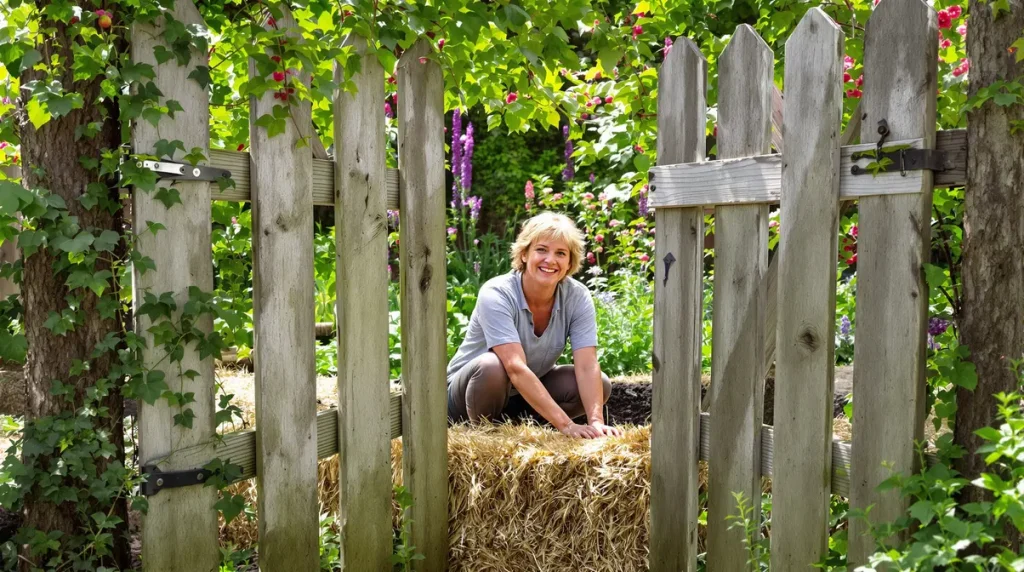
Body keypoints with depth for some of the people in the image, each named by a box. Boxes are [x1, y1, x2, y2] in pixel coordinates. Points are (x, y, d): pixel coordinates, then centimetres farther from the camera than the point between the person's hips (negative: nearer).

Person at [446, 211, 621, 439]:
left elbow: (587, 366, -22)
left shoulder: (578, 297, -14)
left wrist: (596, 421, -38)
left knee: (601, 386, -16)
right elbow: (516, 369, -38)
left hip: (527, 396, 5)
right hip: (469, 392, -4)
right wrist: (565, 425, -44)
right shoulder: (496, 295, -27)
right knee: (491, 366, -37)